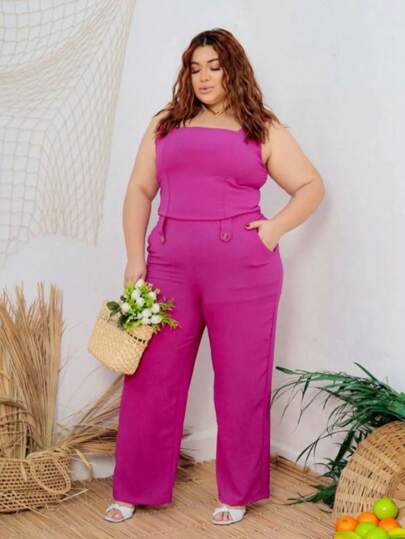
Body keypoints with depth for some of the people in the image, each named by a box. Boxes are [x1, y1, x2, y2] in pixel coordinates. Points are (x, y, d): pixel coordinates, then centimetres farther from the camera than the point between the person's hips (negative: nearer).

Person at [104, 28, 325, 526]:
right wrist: (134, 258, 2)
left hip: (243, 269, -2)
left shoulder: (264, 129, 9)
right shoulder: (166, 124, 15)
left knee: (241, 384, 5)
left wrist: (275, 227, -4)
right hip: (170, 265, 2)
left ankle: (237, 494, 20)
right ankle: (135, 489, 18)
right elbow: (140, 191, 12)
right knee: (151, 380, 4)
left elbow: (311, 186, 11)